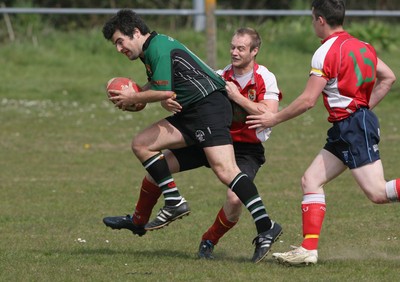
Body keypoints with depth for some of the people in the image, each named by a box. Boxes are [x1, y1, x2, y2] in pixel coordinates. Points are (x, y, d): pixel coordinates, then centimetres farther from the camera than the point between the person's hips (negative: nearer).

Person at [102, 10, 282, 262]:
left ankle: (266, 228, -26)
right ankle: (174, 203, 7)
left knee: (224, 169, -22)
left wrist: (134, 98, -3)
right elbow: (156, 86, 33)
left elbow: (165, 92, -18)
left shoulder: (159, 47, -12)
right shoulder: (151, 50, 19)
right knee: (142, 144, 8)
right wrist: (131, 96, 14)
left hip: (210, 106, -11)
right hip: (191, 113, 11)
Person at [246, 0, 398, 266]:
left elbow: (307, 101, -15)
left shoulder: (326, 52, -13)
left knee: (378, 193, -14)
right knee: (311, 180, 8)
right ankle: (309, 249, 2)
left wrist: (274, 119, -3)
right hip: (344, 130, 10)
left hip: (353, 126, -10)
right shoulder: (360, 45, 12)